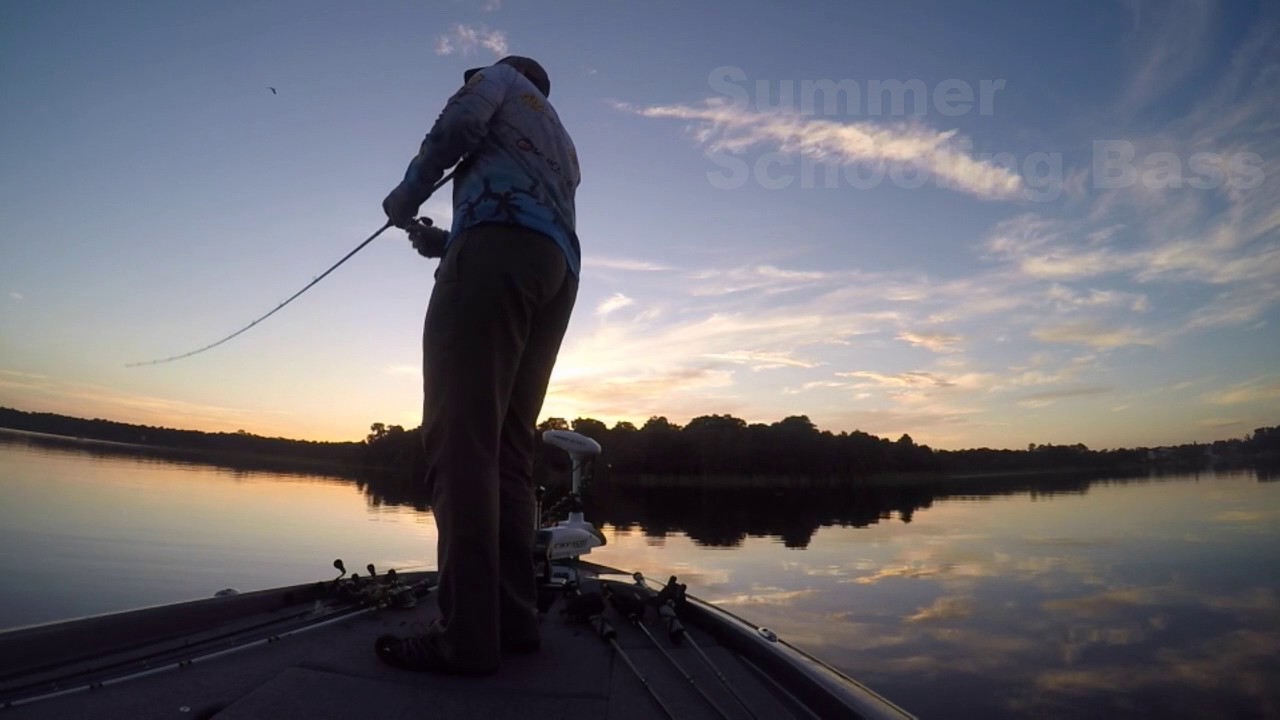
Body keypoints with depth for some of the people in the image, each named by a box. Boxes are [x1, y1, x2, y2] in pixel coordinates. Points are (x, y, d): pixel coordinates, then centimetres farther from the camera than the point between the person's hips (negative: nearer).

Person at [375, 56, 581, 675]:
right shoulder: (563, 146, 41)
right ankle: (513, 618, 0)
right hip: (558, 270, 8)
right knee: (507, 447, 3)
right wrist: (444, 243, 38)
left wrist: (406, 196, 13)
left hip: (500, 246, -8)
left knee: (459, 437, -15)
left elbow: (461, 120, 1)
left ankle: (467, 636, -19)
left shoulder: (502, 78, 23)